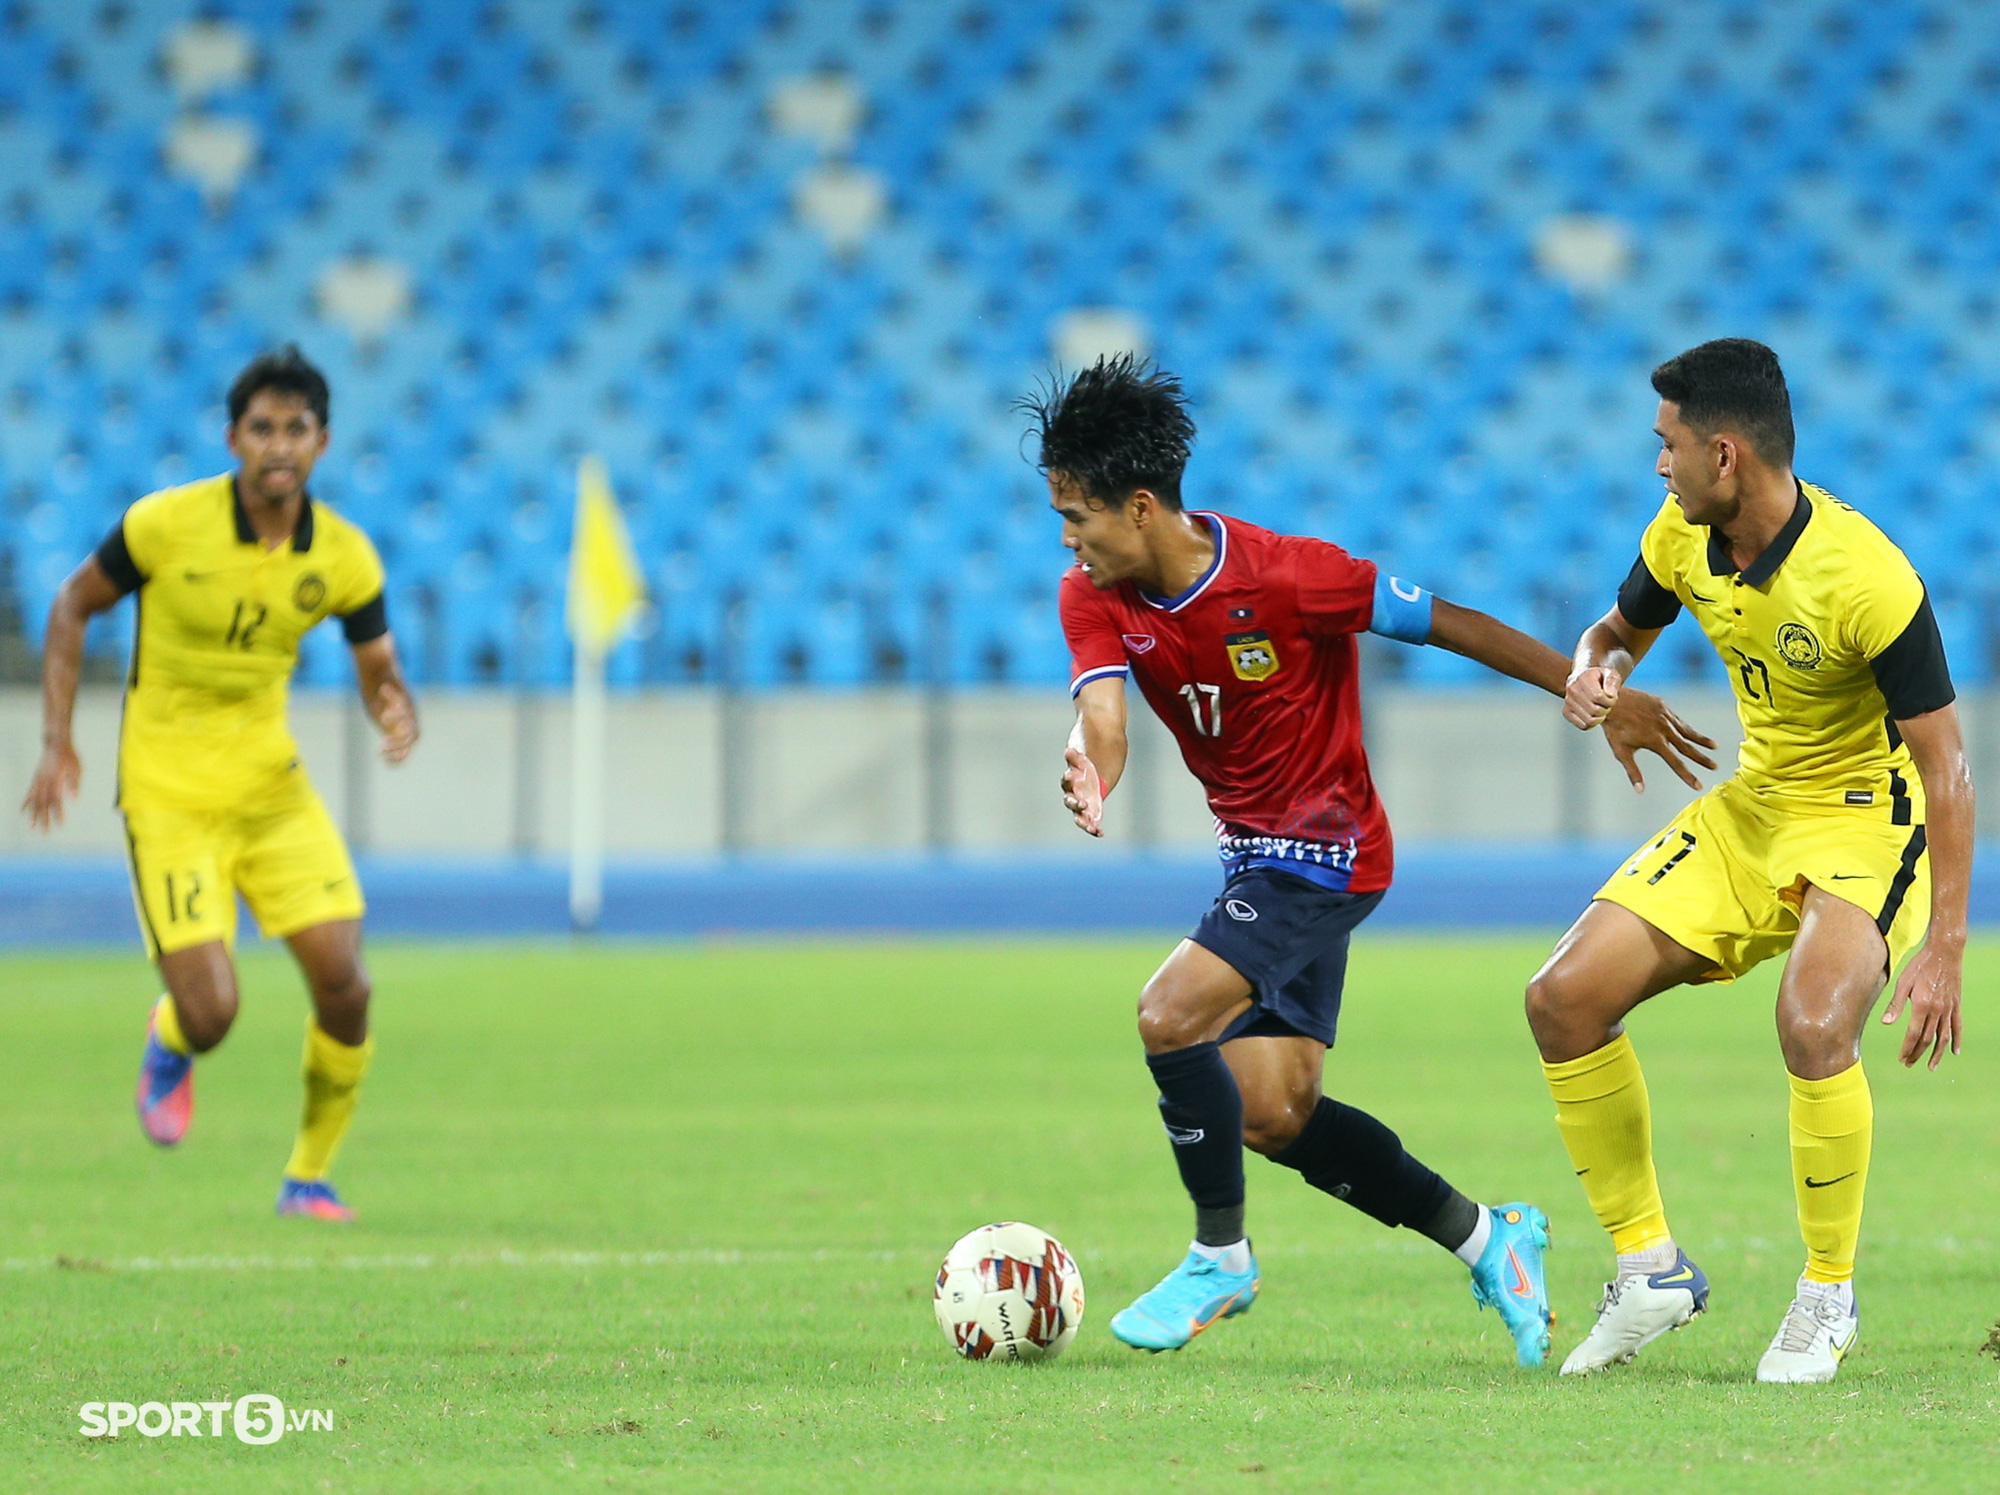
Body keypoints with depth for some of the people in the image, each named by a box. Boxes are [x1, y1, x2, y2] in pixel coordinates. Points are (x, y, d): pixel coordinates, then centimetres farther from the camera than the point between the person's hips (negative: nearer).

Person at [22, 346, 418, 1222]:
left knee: (344, 989, -9)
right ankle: (169, 1049, 28)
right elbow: (73, 607, 0)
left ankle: (309, 1176, 14)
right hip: (169, 795, -3)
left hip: (273, 785, 3)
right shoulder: (166, 525, -15)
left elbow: (379, 670, 5)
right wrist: (56, 744, -6)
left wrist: (397, 713, -20)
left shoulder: (344, 558, -6)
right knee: (212, 1013, -13)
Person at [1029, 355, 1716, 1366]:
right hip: (1255, 854, 7)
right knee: (1272, 1116, 4)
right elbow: (1103, 715, -22)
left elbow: (1448, 624, -14)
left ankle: (1220, 1258, -4)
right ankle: (1485, 1240, 21)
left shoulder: (1284, 576, -22)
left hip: (1326, 847, -7)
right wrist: (1090, 775, -48)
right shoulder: (1095, 599, -6)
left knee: (1169, 1018, -23)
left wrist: (1604, 702, -9)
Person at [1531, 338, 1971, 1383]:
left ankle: (1829, 1296, -11)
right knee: (1563, 999, -5)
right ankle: (1649, 1269, 8)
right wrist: (1597, 670, -12)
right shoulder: (1683, 537, -7)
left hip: (1872, 817, -7)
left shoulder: (1864, 578, -27)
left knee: (1813, 1023, -33)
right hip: (1754, 810, 7)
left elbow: (1946, 766, -24)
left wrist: (1943, 948, -28)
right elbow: (1619, 630, 15)